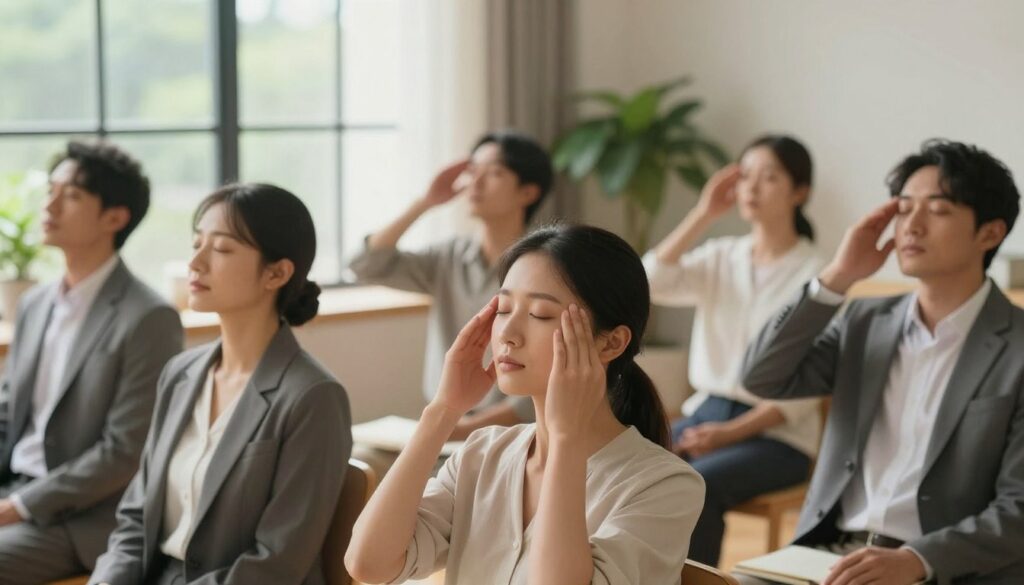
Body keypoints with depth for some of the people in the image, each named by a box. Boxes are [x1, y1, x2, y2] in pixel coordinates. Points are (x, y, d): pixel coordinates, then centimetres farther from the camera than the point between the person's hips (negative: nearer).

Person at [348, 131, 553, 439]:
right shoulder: (450, 257, 7)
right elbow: (367, 267, 0)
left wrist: (464, 430, -22)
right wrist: (425, 202, -2)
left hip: (507, 435, -5)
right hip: (445, 430, 5)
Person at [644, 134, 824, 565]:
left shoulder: (814, 274, -5)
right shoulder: (720, 258, 9)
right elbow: (650, 284, -9)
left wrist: (732, 433, -20)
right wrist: (703, 215, -7)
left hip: (775, 432, -4)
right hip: (705, 412, 5)